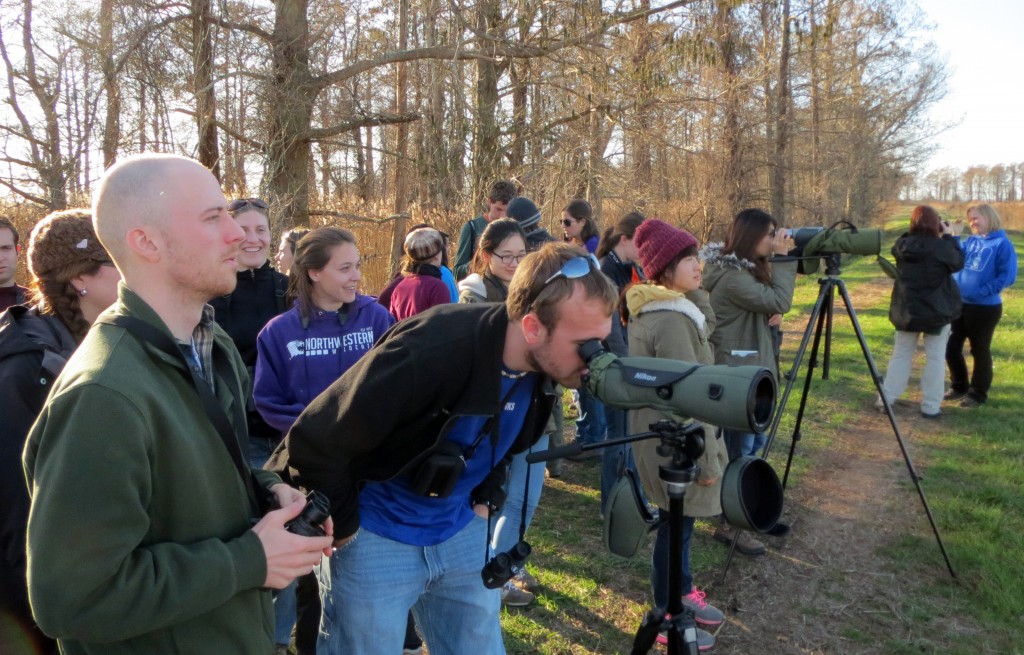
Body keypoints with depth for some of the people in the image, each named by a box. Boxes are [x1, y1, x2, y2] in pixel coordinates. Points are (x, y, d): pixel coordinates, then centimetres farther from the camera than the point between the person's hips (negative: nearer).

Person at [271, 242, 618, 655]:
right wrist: (346, 531, -15)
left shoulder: (543, 370, -9)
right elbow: (314, 442, -25)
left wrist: (486, 503, 6)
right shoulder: (432, 351, -32)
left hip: (463, 536, 6)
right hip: (377, 538, -6)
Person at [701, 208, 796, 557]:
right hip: (736, 373, -10)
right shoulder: (732, 276, -22)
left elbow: (769, 309, 18)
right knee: (739, 449, -2)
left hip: (752, 369, 10)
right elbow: (779, 302, -22)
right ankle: (730, 524, 10)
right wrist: (783, 259, -17)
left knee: (753, 444, 19)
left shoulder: (746, 268, 9)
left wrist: (774, 313, -3)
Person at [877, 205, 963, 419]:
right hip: (937, 310, -4)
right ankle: (930, 407, 7)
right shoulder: (941, 246, -15)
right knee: (935, 358, 5)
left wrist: (944, 239, 13)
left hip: (907, 309, 4)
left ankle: (886, 399, 12)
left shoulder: (902, 245, -3)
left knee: (901, 354, 13)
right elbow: (958, 263, 2)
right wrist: (949, 237, 7)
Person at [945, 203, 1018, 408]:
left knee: (980, 350, 6)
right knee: (951, 347, 11)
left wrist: (981, 291, -19)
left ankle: (978, 393, 19)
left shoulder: (1002, 244, -9)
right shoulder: (970, 241, 9)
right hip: (959, 304, 6)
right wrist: (954, 235, -3)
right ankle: (959, 386, 29)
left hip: (985, 308, -6)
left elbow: (1007, 277, -14)